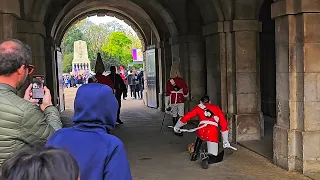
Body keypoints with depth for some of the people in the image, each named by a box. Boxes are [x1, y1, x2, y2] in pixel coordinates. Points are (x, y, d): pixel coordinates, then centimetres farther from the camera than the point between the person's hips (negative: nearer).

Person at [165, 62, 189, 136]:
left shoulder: (169, 82, -6)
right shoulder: (182, 80, -1)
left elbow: (167, 94, -7)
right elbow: (186, 92, 6)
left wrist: (167, 105, -3)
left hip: (173, 101, -1)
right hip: (181, 100, 1)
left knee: (174, 116, 12)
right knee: (181, 115, 3)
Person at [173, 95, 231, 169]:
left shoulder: (199, 107, 23)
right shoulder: (217, 108, 26)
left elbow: (186, 117, 20)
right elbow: (224, 124, 20)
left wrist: (176, 126, 34)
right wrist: (226, 141, 21)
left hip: (201, 131, 1)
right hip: (213, 133, -1)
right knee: (213, 158, 6)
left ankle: (195, 154, 33)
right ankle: (207, 157, -25)